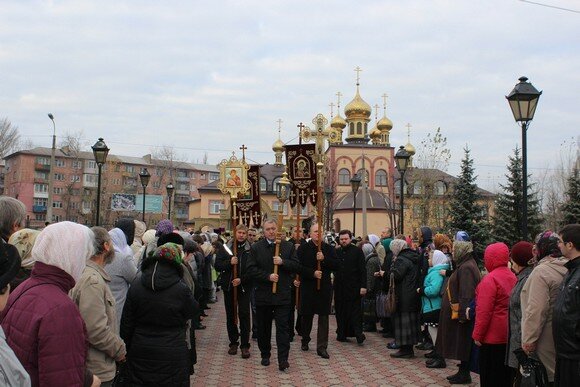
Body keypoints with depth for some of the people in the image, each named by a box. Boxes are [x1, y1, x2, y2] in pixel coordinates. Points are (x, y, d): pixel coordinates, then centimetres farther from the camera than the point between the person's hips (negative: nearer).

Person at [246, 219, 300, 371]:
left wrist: (283, 262, -16)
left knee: (282, 327, -4)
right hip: (263, 294, 1)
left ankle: (283, 359, -4)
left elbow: (296, 266, 0)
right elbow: (251, 269, -5)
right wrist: (268, 276, -16)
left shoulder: (288, 246, 4)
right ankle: (265, 355, 26)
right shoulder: (255, 248, 2)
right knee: (264, 327, 12)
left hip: (282, 294, -1)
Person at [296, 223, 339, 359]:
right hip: (308, 287, -1)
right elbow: (299, 267, -8)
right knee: (307, 316, 10)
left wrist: (324, 259, -14)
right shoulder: (303, 248, -1)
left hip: (325, 287, 2)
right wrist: (313, 273, -18)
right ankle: (305, 341, 31)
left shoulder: (328, 248, 6)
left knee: (324, 317, -1)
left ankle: (322, 347, 3)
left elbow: (336, 265, 0)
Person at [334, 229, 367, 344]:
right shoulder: (337, 252, 11)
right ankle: (342, 334, 14)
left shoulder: (357, 251, -1)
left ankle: (358, 333, -3)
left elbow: (362, 270, -4)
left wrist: (363, 286, -11)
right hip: (339, 287, 4)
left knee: (355, 311, -5)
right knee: (340, 311, 7)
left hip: (353, 287, -4)